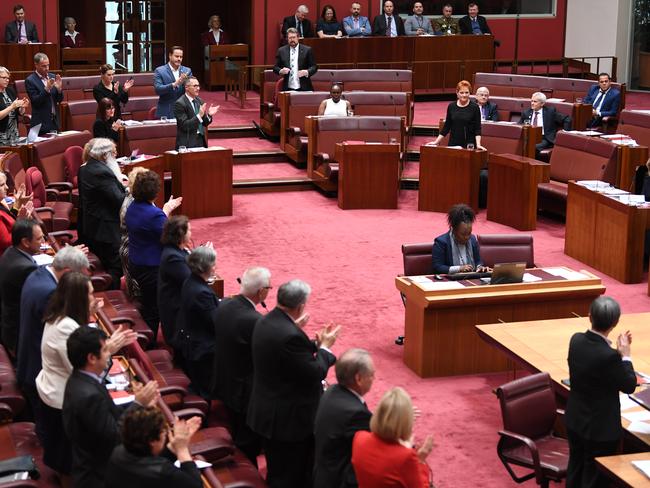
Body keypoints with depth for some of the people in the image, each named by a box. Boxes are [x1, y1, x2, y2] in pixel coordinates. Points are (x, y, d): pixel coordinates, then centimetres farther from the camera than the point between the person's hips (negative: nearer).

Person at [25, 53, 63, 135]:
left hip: (55, 122, 5)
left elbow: (59, 100, 8)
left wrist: (59, 88, -12)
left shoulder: (52, 77, 8)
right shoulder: (30, 80, -7)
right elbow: (35, 102, -14)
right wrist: (47, 89, -26)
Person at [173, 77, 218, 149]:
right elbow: (184, 126, -18)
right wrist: (199, 116, -27)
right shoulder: (179, 103, -11)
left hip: (201, 141, 6)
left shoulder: (199, 101, 10)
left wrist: (209, 115, -6)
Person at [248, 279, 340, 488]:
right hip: (288, 420, -10)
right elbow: (315, 374, -22)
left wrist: (305, 337, 11)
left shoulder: (265, 322, 0)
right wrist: (325, 347, -8)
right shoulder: (290, 336, -29)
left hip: (267, 413, 10)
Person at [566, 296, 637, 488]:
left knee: (575, 472, 23)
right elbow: (629, 386, -15)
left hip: (575, 420, 7)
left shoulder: (576, 340, -10)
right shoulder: (608, 356, -31)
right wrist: (625, 355, -6)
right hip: (600, 428, -7)